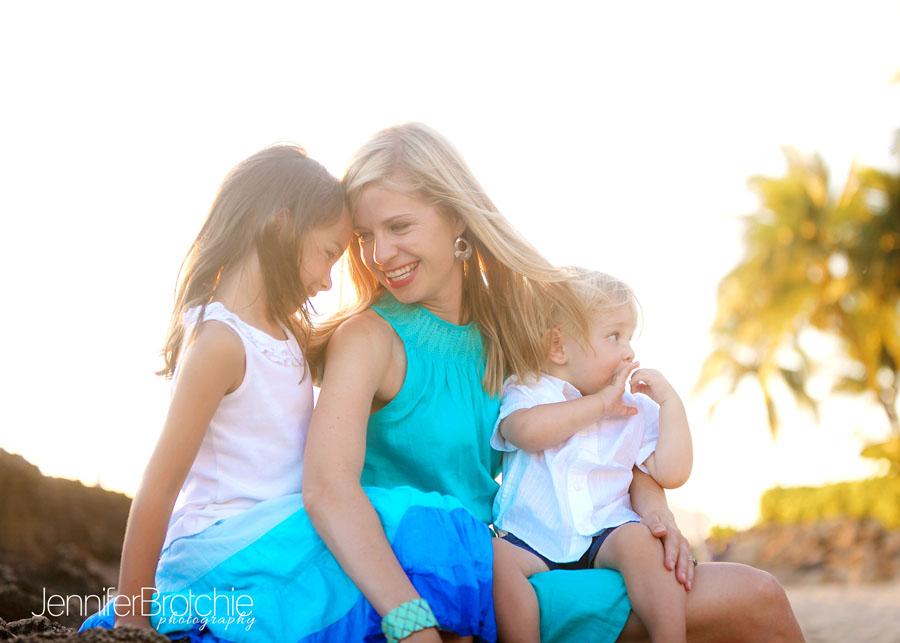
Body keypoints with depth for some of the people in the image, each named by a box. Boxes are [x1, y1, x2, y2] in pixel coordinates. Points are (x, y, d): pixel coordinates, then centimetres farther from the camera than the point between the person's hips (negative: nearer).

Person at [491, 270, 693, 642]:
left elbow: (671, 474, 5)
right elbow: (527, 431, -22)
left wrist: (670, 401, 3)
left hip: (606, 534, 2)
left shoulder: (634, 410, 14)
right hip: (531, 542, -2)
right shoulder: (523, 394, 3)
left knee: (639, 539, -29)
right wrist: (599, 403, -14)